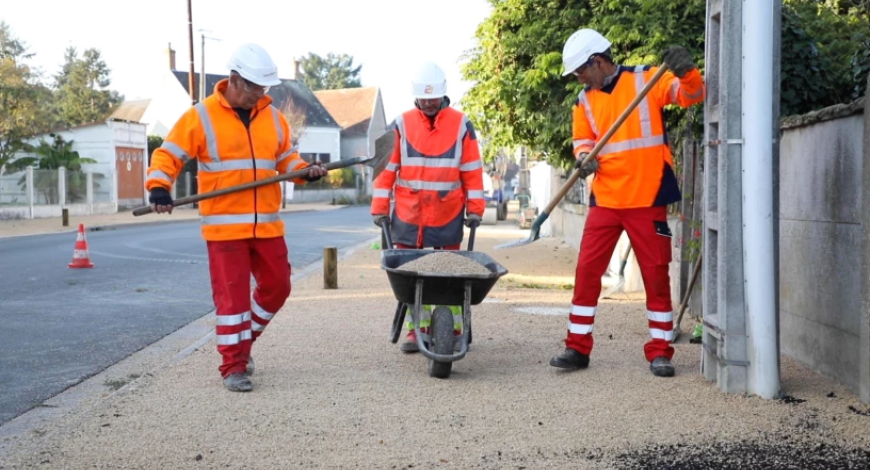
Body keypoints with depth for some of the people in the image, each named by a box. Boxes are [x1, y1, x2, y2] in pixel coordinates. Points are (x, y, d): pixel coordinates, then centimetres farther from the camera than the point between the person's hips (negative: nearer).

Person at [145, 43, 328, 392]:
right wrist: (158, 187, -20)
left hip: (267, 225, 5)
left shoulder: (272, 117, 10)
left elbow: (285, 157, 19)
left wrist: (304, 170, -1)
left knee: (277, 287, 12)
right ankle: (233, 366, 11)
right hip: (225, 226, -5)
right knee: (232, 295, -2)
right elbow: (168, 155, -4)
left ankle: (242, 341, 34)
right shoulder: (201, 117, -5)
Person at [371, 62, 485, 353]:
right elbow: (387, 168, 3)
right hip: (408, 216, 1)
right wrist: (380, 207, 0)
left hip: (448, 217, -1)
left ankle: (452, 330, 16)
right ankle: (417, 329, 14)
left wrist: (475, 207, 3)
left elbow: (472, 170, 4)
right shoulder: (401, 125, 3)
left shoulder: (461, 125, 3)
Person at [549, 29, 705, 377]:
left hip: (648, 197, -3)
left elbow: (692, 95, -10)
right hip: (605, 199, 4)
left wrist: (686, 72, -31)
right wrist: (584, 158, -6)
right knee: (587, 269, 1)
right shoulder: (585, 100, 9)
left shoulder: (646, 80, -3)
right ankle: (578, 347, 11)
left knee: (656, 273, 4)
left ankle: (660, 351, 15)